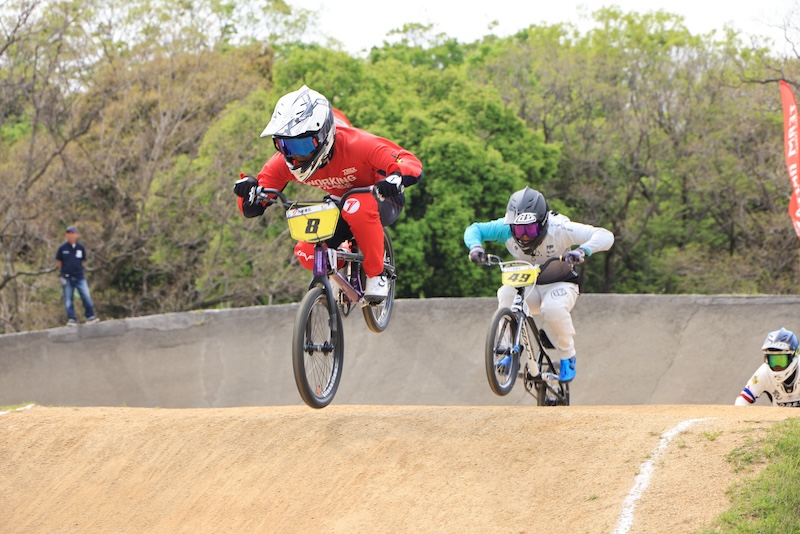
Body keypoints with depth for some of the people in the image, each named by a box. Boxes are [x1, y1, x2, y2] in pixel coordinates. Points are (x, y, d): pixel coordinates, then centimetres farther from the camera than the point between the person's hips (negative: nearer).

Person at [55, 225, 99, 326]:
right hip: (67, 277, -1)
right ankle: (71, 319, 6)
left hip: (79, 276, 1)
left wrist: (77, 269, 8)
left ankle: (90, 317, 2)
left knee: (86, 296, -7)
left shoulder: (81, 247, 4)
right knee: (68, 299, 1)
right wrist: (62, 272, 9)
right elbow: (59, 261, 9)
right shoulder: (62, 248, -1)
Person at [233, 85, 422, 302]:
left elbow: (412, 163, -38)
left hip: (383, 201, -5)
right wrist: (248, 189, -40)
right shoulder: (284, 163, -21)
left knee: (359, 207, -40)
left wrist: (396, 177, -61)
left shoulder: (355, 144, -34)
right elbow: (252, 209, -16)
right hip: (342, 208, 5)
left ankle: (376, 276, -18)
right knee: (307, 254, -17)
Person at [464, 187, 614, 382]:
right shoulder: (507, 228, -19)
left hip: (560, 285, -3)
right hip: (529, 288, 3)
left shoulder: (559, 229, -28)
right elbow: (474, 229, -7)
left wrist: (583, 250, -53)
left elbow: (605, 236, -32)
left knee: (553, 308, -36)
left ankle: (567, 356, -10)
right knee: (506, 293, -30)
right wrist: (475, 246, -30)